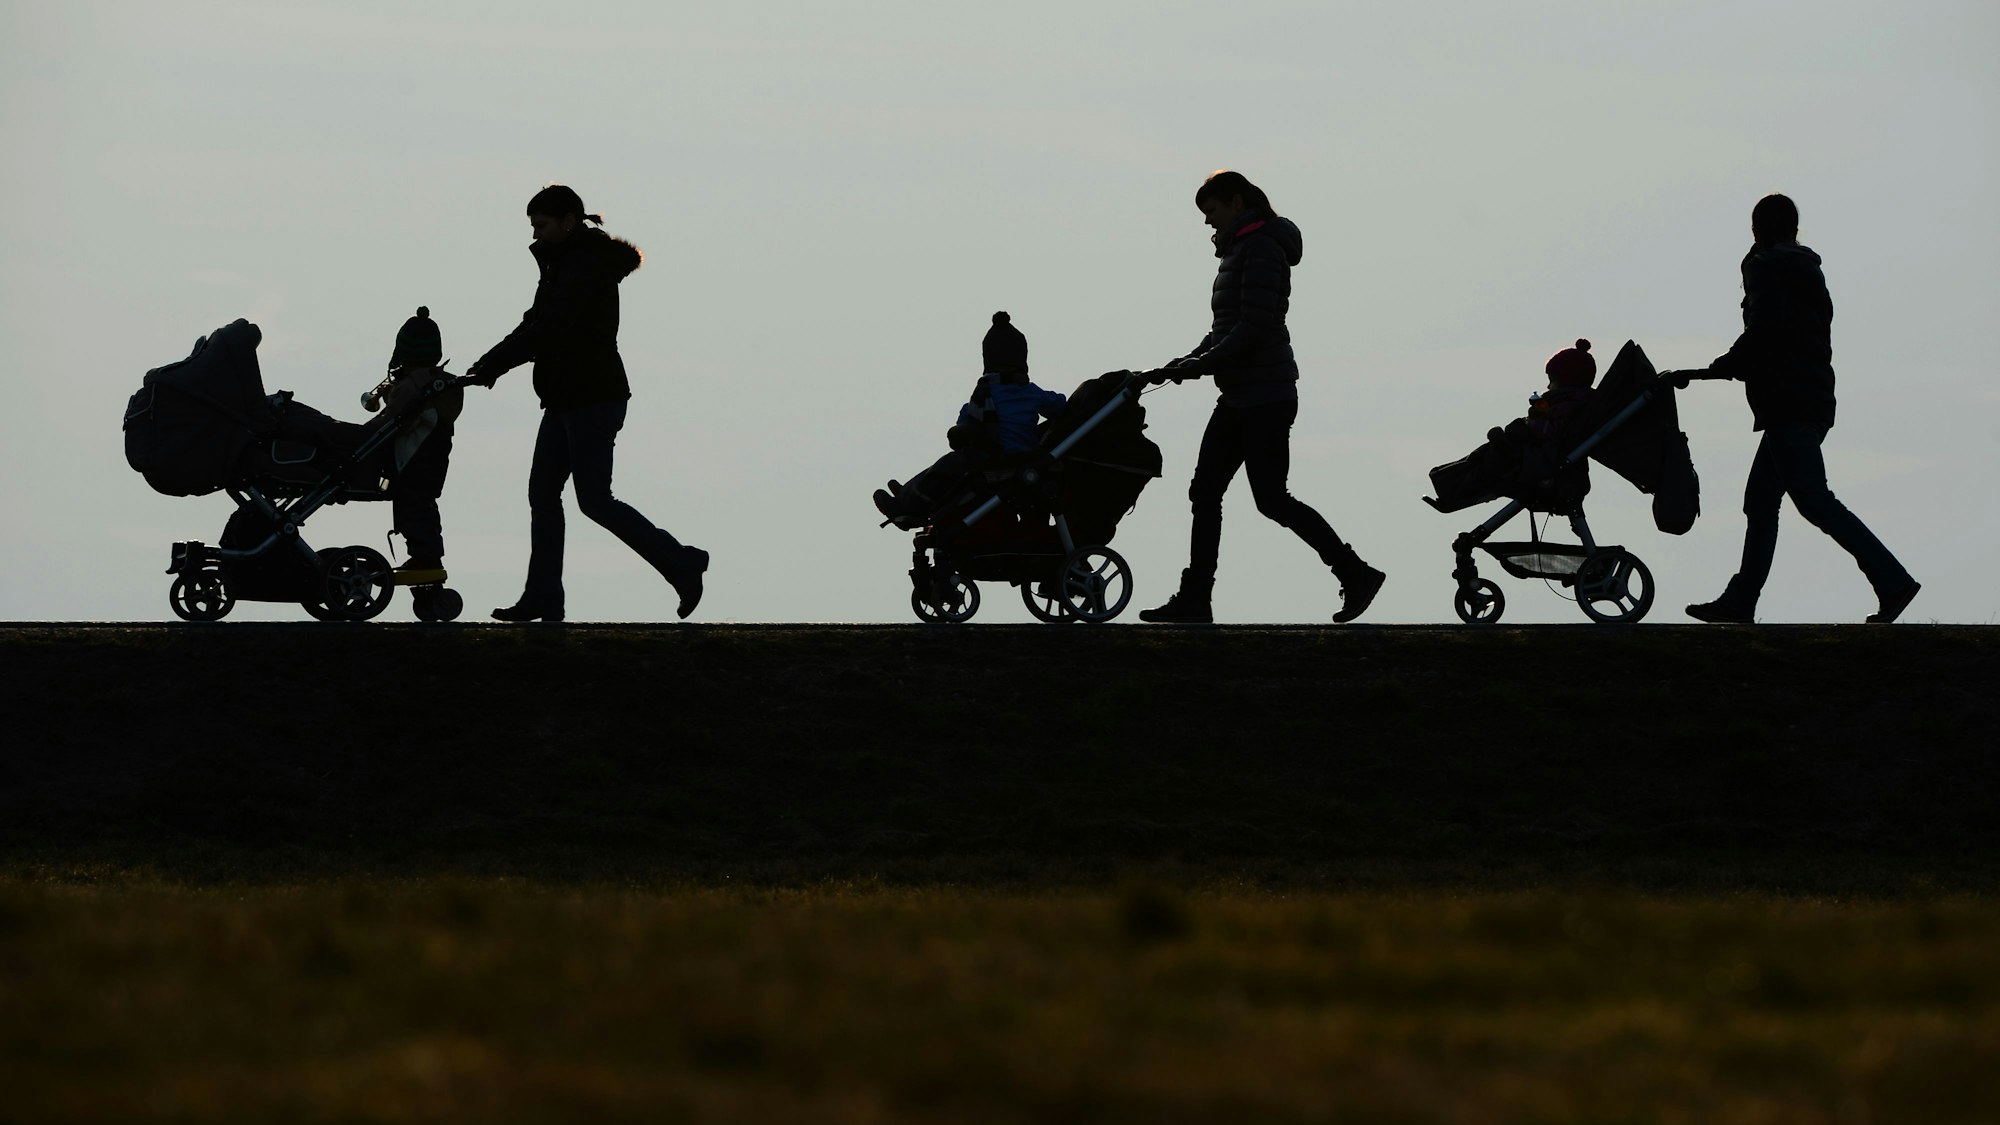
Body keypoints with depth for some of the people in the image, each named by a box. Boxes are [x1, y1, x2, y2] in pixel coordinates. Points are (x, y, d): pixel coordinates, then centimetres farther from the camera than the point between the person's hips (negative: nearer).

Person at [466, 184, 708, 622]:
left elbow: (551, 329, -26)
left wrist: (491, 365, -27)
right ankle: (542, 598, 7)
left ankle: (680, 562, 0)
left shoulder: (588, 266, -16)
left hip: (593, 400, -10)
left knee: (594, 500, -8)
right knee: (542, 493, 6)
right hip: (566, 399, 10)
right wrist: (491, 364, -1)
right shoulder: (561, 263, 15)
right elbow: (538, 326, 13)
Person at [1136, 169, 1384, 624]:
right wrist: (1183, 364, 7)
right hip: (1239, 396, 10)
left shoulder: (1262, 248, -13)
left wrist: (1196, 366, -20)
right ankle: (1194, 600, 5)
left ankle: (1356, 573, -1)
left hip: (1265, 395, -10)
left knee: (1271, 498, -8)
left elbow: (1253, 327, -22)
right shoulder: (1239, 250, 17)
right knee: (1204, 491, 5)